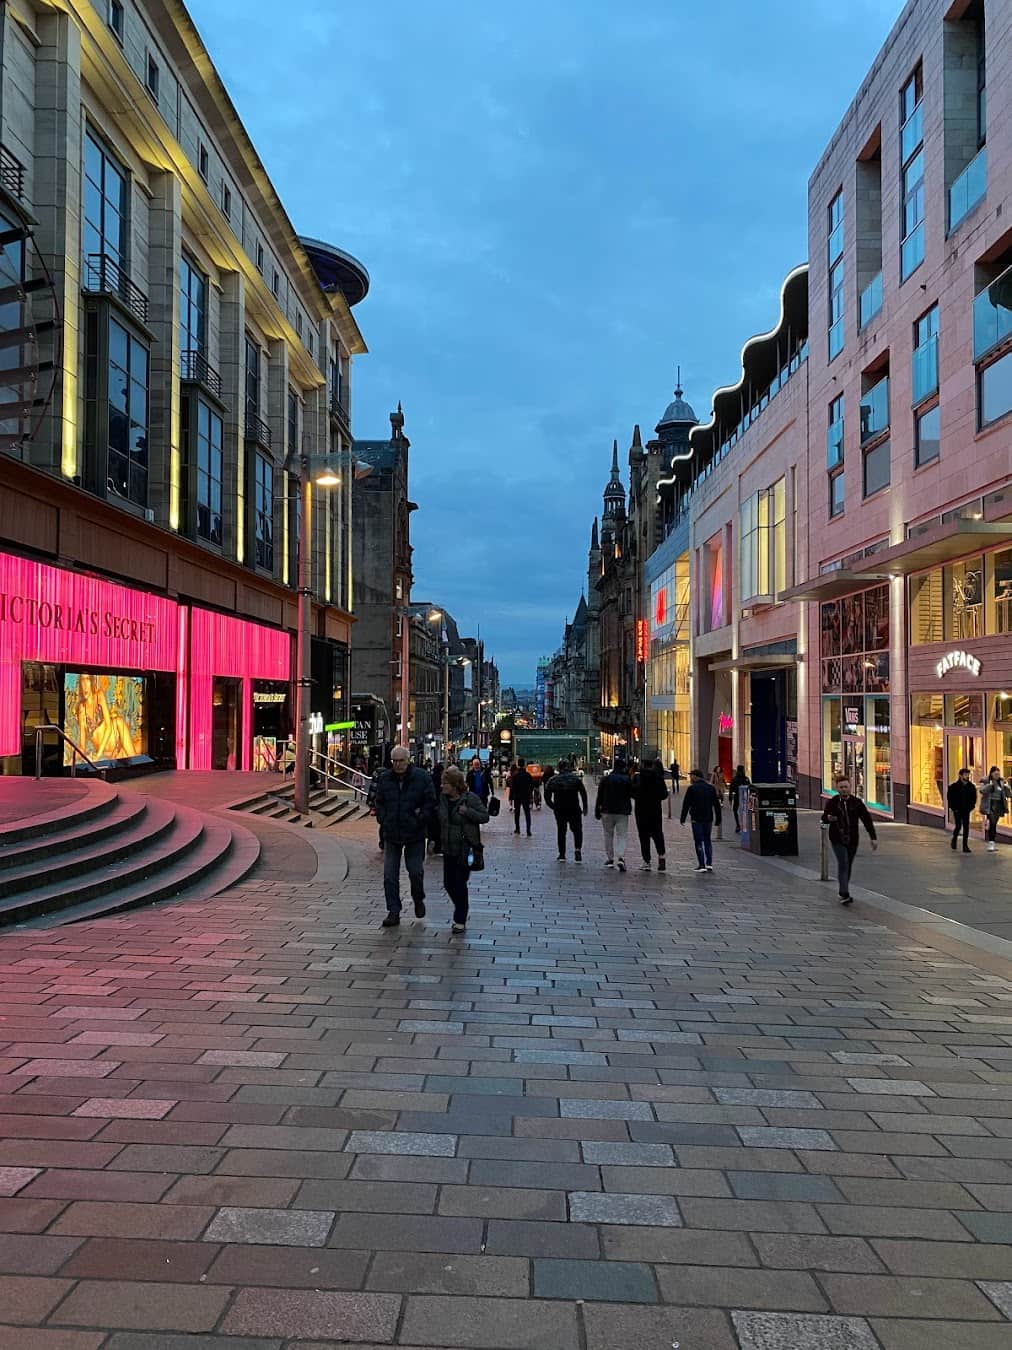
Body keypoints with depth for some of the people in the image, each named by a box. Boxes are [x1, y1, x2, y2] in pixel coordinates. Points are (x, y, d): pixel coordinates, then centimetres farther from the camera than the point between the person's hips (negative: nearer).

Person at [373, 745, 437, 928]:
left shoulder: (421, 777, -7)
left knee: (416, 872, 4)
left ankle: (418, 900, 33)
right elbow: (379, 803, 12)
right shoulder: (385, 779, 2)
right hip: (391, 835, 3)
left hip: (415, 835, -3)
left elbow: (430, 803, -5)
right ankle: (393, 912, 9)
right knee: (390, 875, 2)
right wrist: (383, 821, 1)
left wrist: (420, 821, -11)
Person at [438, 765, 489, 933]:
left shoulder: (471, 798, -11)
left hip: (465, 849, -5)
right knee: (448, 883, 8)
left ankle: (460, 920, 14)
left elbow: (485, 816, -9)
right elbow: (438, 820, 14)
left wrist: (468, 812, -21)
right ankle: (461, 911, 33)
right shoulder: (442, 798, 2)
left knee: (460, 884, 0)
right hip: (449, 849, 5)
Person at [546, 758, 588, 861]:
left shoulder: (552, 780, 4)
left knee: (561, 831, 13)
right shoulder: (576, 778, -3)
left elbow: (547, 797, 3)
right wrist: (585, 807, -3)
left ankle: (562, 855, 13)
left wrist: (554, 807, 13)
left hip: (559, 810, 2)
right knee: (577, 830, 9)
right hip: (574, 809, -2)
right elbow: (583, 793, -9)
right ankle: (577, 848, -15)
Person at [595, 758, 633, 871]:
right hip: (623, 812, -1)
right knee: (621, 836, -1)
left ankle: (610, 859, 18)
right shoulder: (627, 779, -1)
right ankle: (621, 858, -20)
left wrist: (597, 811, 7)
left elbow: (599, 796, 3)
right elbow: (632, 794, -1)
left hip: (607, 811, 1)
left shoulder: (605, 779, 2)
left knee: (608, 835, 14)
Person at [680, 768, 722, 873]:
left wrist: (683, 818, -1)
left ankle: (702, 865, -5)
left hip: (696, 819, -5)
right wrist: (718, 819, 14)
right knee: (708, 840, 15)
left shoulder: (691, 788, -8)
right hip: (708, 818, 5)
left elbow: (686, 805, -8)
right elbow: (716, 804, 9)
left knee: (698, 842, -1)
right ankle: (709, 864, 9)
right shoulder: (711, 788, 7)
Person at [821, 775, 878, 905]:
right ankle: (845, 894, -18)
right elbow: (824, 818, 11)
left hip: (852, 840, 2)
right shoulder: (832, 803, -1)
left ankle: (843, 892, 27)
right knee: (843, 864, -15)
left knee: (848, 866, 11)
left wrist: (873, 837, -6)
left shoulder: (857, 802, 0)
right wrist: (828, 818, -14)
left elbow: (867, 820, 0)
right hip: (837, 840, -2)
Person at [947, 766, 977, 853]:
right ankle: (954, 839, 23)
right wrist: (953, 807, -7)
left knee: (966, 827, 0)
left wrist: (971, 806, 3)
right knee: (958, 826, -5)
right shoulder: (954, 786, -7)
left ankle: (965, 845, 5)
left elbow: (974, 797, 14)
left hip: (966, 810, 3)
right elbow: (949, 797, -4)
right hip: (957, 810, -3)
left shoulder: (971, 786, 4)